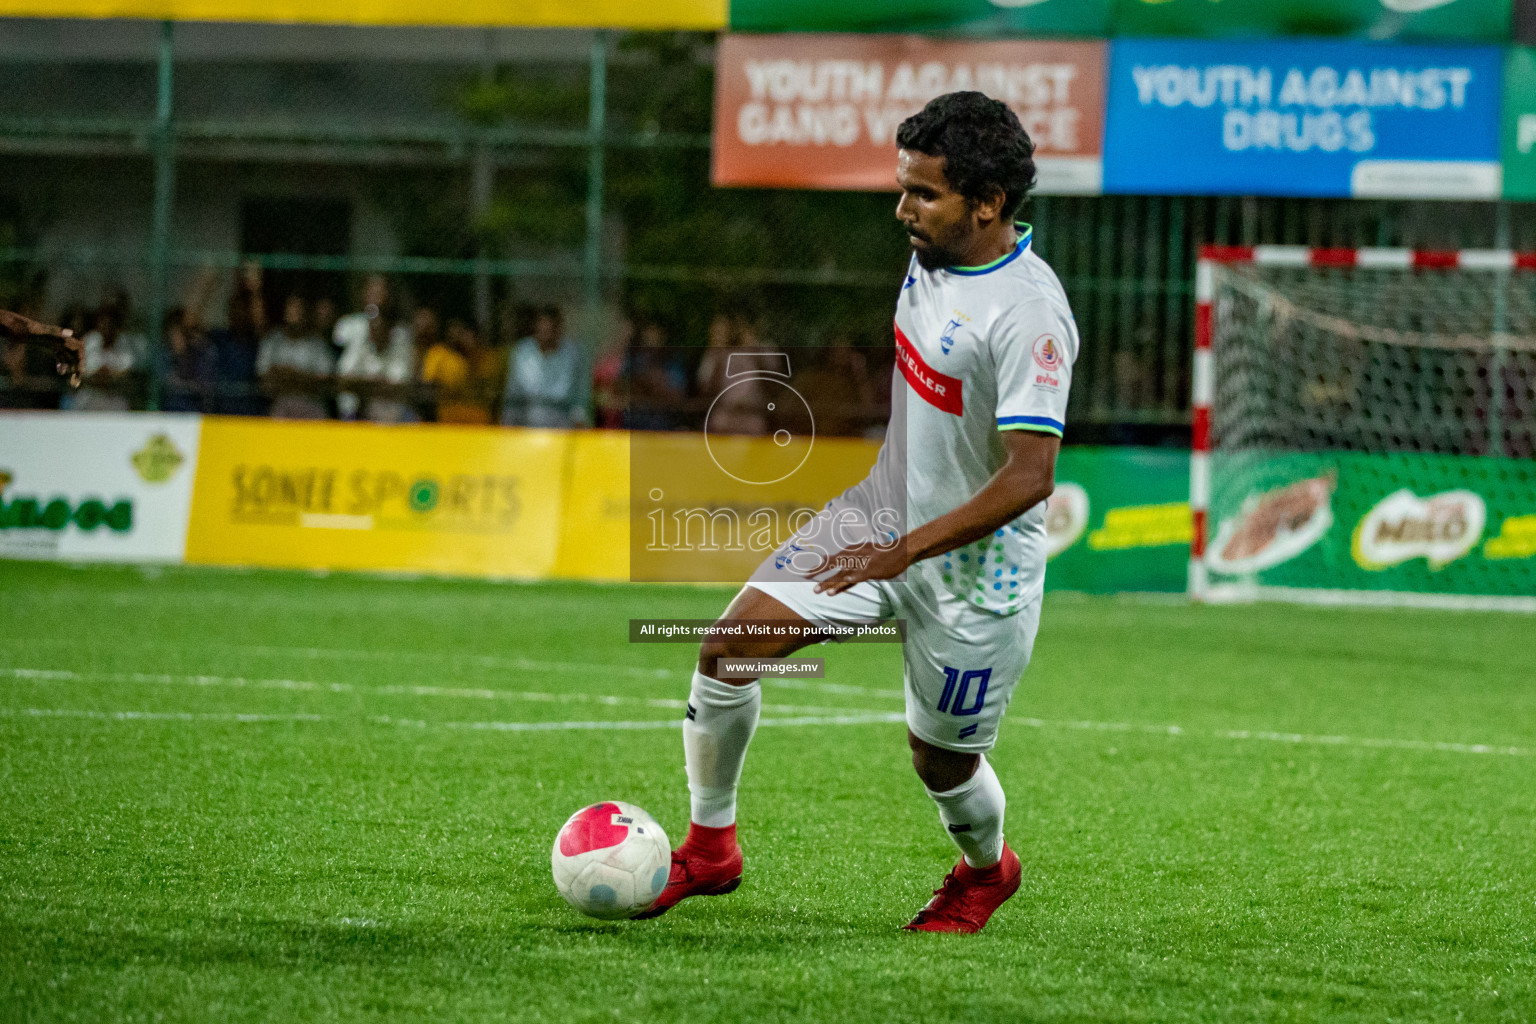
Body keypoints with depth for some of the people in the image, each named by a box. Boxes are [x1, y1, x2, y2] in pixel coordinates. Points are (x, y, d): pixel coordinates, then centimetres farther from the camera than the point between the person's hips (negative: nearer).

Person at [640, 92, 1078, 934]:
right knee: (731, 645, -6)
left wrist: (903, 551, -32)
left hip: (975, 566, -7)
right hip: (885, 510, 7)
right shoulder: (931, 256, -3)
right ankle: (709, 847, 10)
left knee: (940, 758, 10)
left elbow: (1028, 479, -31)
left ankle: (987, 871, 44)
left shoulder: (1029, 312, -29)